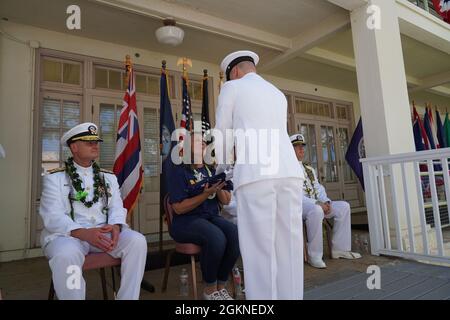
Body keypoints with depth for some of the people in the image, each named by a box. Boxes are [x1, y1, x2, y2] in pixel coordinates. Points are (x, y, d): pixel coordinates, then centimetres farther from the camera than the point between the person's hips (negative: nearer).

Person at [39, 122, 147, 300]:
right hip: (67, 233, -3)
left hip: (105, 231, 4)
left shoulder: (108, 177, 16)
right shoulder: (55, 177, 4)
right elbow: (52, 216, -8)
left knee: (137, 241, -22)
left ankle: (128, 298, -9)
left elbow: (117, 207, 8)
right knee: (67, 255, -37)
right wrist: (84, 233, -24)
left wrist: (115, 227, -17)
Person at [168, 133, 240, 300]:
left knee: (235, 234, -24)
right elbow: (178, 208, -12)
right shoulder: (180, 171, -3)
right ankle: (210, 289, -7)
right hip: (186, 221, -5)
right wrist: (206, 194, -20)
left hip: (212, 217, 5)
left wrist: (219, 189, -12)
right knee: (217, 238, -33)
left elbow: (226, 201, 9)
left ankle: (221, 286, -5)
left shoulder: (211, 170, 12)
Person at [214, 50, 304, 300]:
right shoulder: (278, 95, 30)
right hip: (289, 172, 6)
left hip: (255, 174, -6)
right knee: (288, 248, 7)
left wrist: (221, 167, 32)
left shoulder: (232, 88, 13)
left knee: (259, 248, -2)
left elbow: (222, 134, 13)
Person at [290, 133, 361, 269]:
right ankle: (314, 256, -25)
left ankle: (339, 249, -2)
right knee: (316, 211, -37)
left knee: (344, 206, -6)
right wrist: (317, 203, -22)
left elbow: (318, 188, 16)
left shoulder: (309, 169, 22)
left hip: (316, 204, 8)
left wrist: (326, 201, -6)